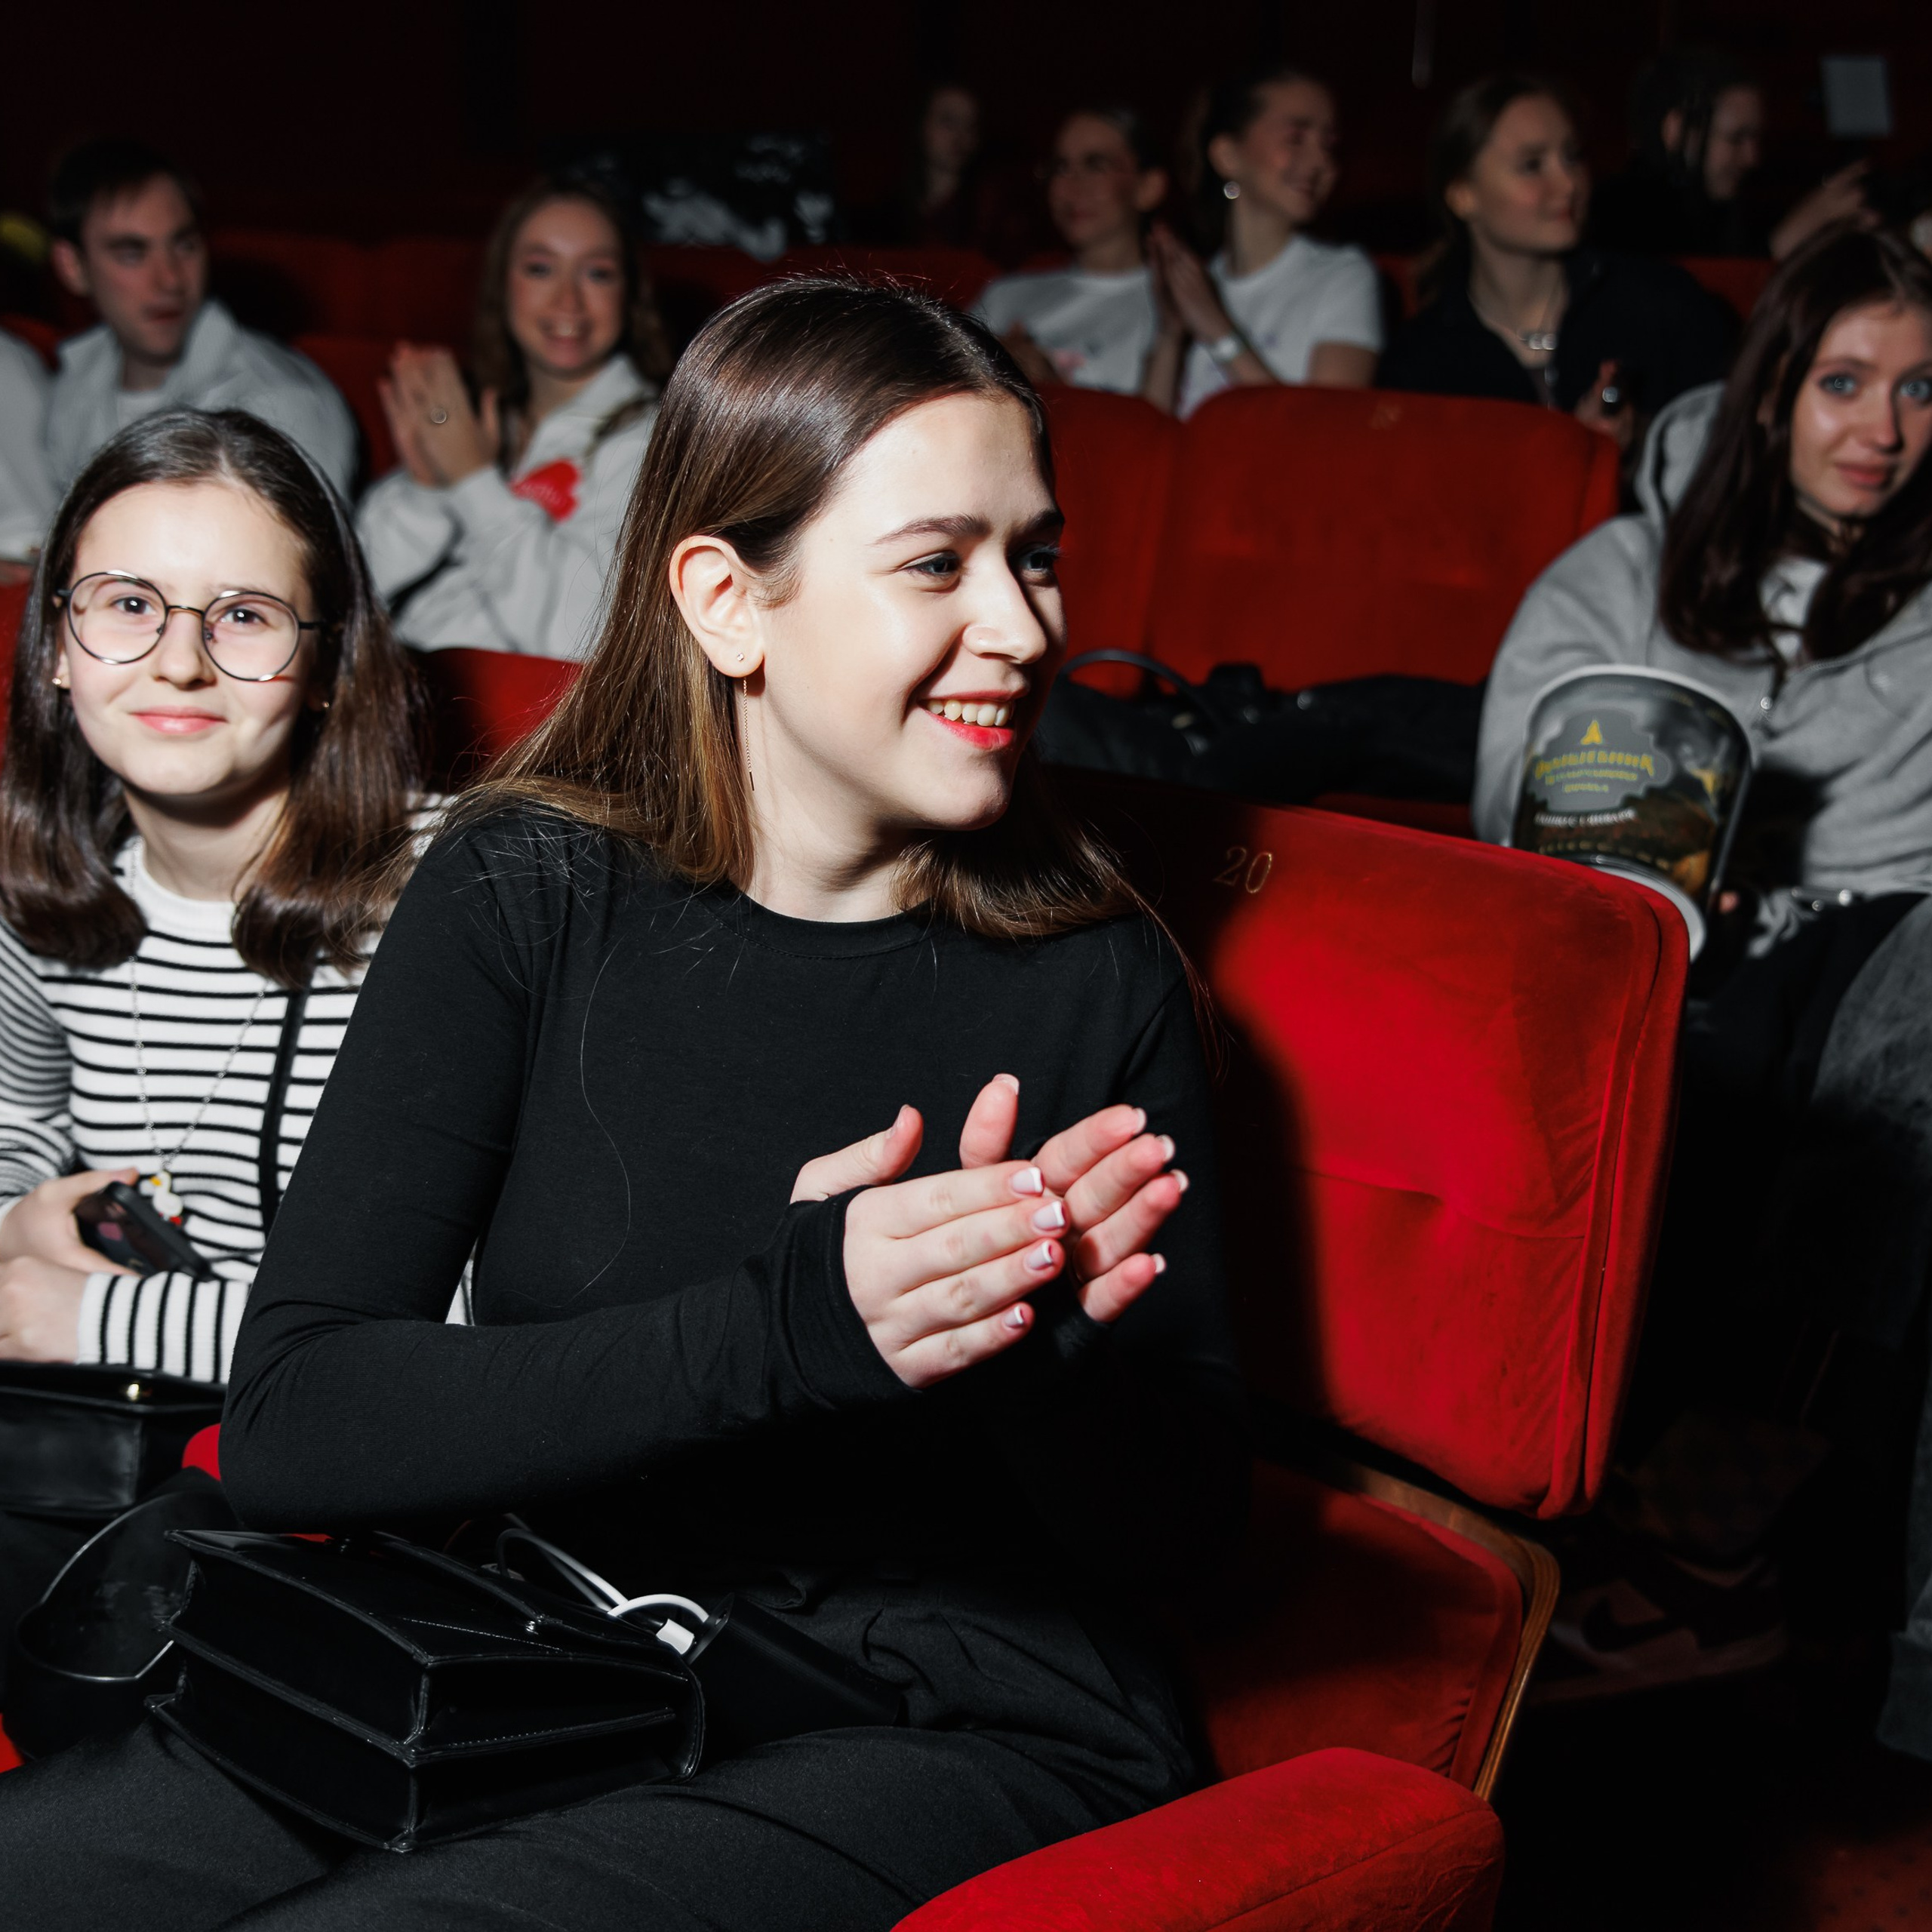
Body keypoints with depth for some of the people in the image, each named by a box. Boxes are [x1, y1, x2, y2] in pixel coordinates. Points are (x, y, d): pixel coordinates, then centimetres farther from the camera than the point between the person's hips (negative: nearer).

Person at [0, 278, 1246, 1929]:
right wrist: (783, 1324, -25)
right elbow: (288, 1422, -12)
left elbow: (1188, 1516, 1)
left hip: (960, 1733, -2)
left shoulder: (1099, 983, -3)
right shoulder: (527, 895, -2)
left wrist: (1037, 1346, -23)